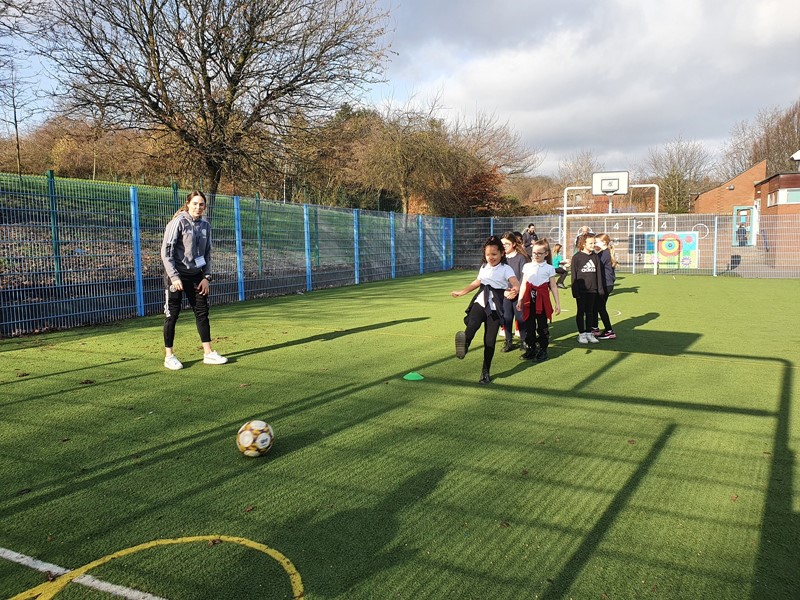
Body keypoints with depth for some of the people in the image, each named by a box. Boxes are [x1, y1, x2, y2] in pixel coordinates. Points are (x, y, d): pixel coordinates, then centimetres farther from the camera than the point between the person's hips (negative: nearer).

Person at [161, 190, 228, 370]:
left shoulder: (205, 225, 7)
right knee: (172, 314, 1)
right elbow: (166, 252, -12)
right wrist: (174, 277, -16)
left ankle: (208, 353, 14)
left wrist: (206, 277, 6)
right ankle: (169, 356, 9)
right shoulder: (178, 222, -10)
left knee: (202, 312, 6)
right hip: (176, 275, -6)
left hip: (196, 275, 6)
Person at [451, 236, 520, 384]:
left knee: (490, 340, -1)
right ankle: (464, 343, -59)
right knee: (472, 323, -29)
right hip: (480, 302, 4)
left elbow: (516, 284, -23)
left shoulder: (506, 269, -6)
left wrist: (515, 290, -47)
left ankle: (485, 371, 11)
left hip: (495, 307, -3)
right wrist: (461, 292, 33)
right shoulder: (484, 267, 12)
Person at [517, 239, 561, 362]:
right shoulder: (527, 266, 8)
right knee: (529, 325, 7)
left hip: (542, 299, -2)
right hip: (529, 299, 2)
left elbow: (553, 287, 2)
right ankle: (531, 348, 21)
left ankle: (542, 350, 14)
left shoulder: (549, 268, 1)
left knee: (542, 326, 3)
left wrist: (557, 303, 0)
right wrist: (520, 300, 1)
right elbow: (523, 284, 8)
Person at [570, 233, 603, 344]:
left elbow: (599, 273, 9)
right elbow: (573, 275, -7)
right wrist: (575, 291, -11)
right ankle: (581, 334, 13)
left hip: (592, 290, 4)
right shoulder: (577, 257, -6)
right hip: (581, 290, -4)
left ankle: (589, 333, 19)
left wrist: (600, 288, 4)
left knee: (590, 312, 10)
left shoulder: (595, 256, 6)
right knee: (581, 312, 5)